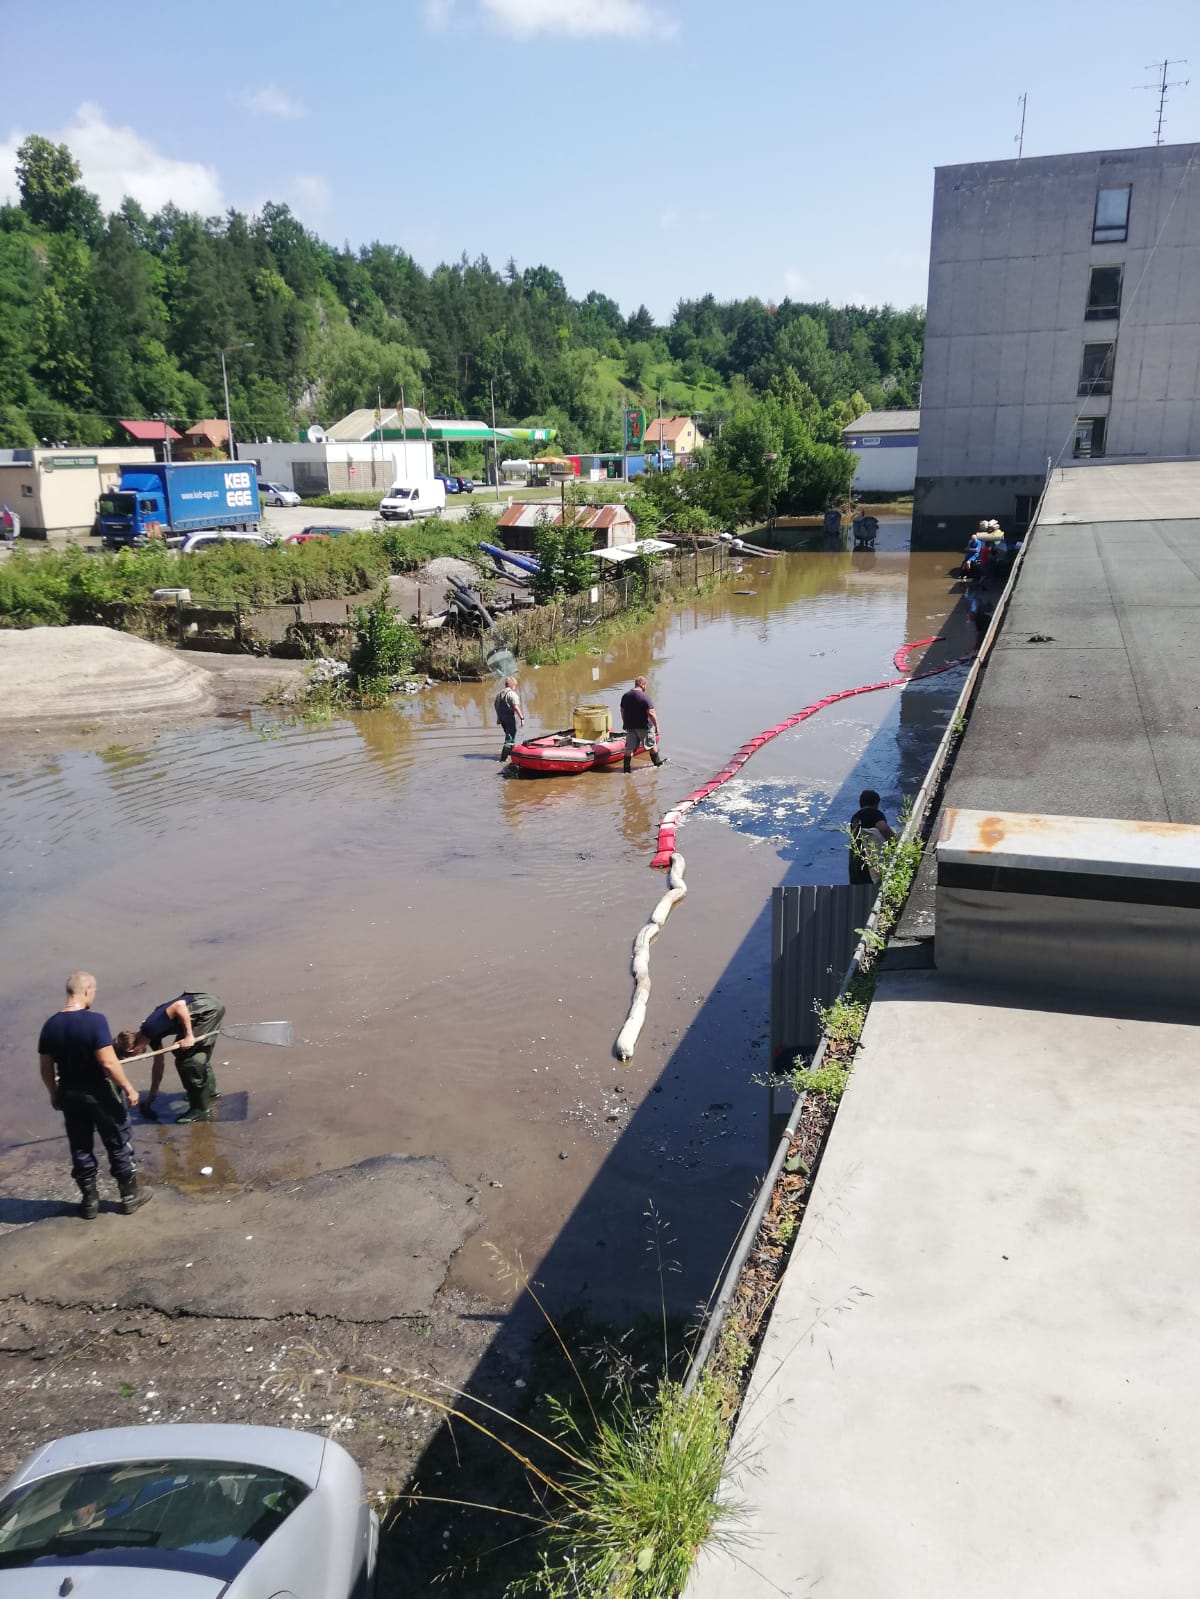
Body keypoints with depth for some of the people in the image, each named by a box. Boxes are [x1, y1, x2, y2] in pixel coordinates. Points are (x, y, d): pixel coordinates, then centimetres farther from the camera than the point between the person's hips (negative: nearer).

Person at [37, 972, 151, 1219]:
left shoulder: (51, 1025, -4)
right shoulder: (95, 1020, -22)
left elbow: (46, 1068, 3)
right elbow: (108, 1062, -24)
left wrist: (54, 1094, 18)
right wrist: (128, 1088, -13)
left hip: (69, 1095, 5)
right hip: (100, 1094, -5)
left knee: (80, 1149, 17)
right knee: (119, 1145, 12)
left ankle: (89, 1201, 28)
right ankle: (130, 1195, 23)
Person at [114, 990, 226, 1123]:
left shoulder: (151, 1028, -15)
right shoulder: (151, 1034, 12)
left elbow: (179, 1005, -25)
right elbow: (159, 1064, 25)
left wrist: (188, 1036, -19)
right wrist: (151, 1096, 34)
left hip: (209, 1008, -9)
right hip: (209, 1007, 9)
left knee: (187, 1060, -2)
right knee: (198, 1055, 26)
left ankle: (201, 1110, 6)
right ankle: (210, 1090, 46)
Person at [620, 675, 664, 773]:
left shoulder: (625, 695, 3)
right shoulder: (645, 697, -18)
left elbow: (622, 711, 12)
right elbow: (651, 713, -21)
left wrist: (625, 723, 24)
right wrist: (656, 726, -13)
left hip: (630, 726, 5)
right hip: (644, 726, -5)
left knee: (629, 747, 7)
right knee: (652, 745, 15)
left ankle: (627, 767, 3)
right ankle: (658, 763, 30)